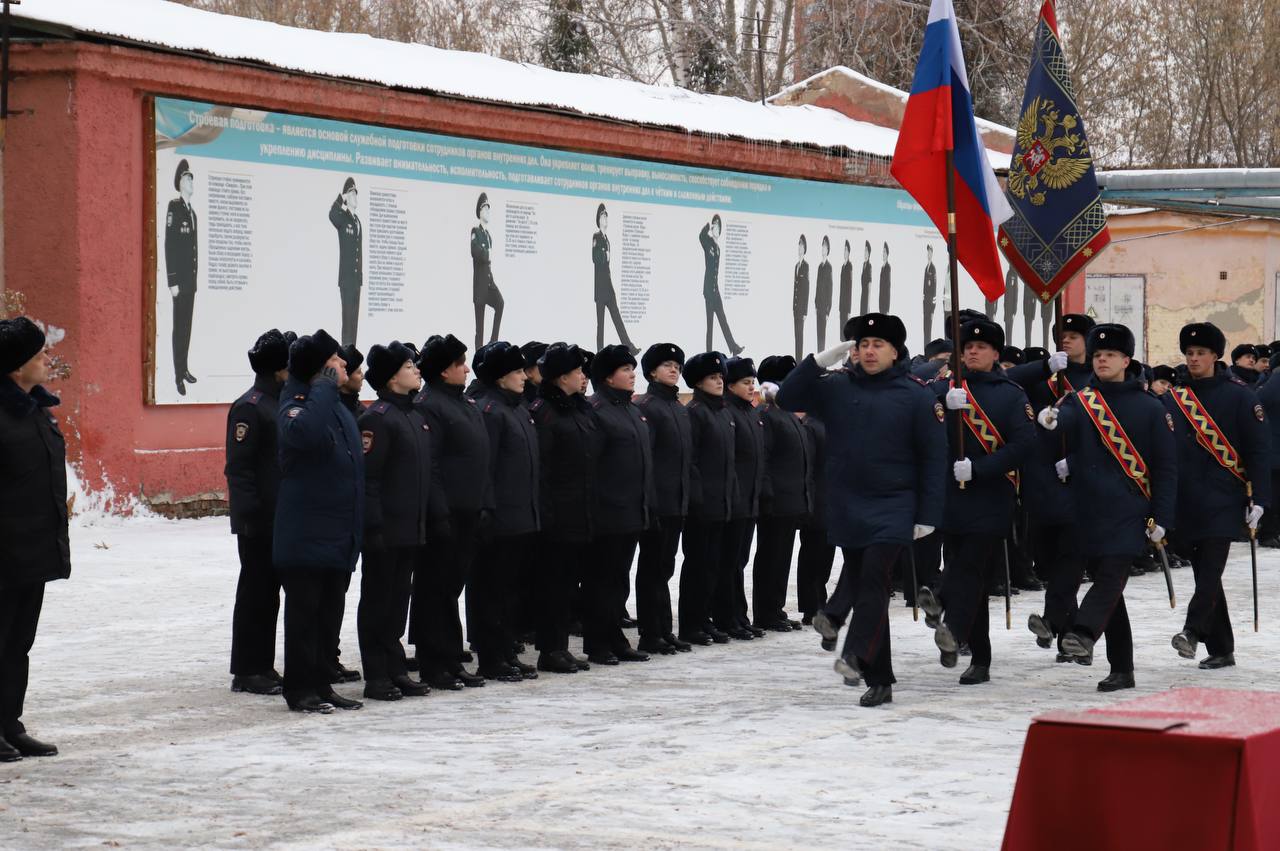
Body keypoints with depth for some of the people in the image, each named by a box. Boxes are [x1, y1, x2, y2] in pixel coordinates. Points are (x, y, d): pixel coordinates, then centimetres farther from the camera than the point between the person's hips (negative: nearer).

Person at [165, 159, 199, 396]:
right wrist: (172, 281, -18)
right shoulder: (174, 208, -11)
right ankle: (178, 375, -3)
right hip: (180, 279, -8)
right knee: (179, 327, -5)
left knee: (187, 326, 13)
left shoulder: (192, 211, 15)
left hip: (191, 278, 8)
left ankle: (184, 368, 21)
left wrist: (195, 276, 13)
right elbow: (169, 246, -15)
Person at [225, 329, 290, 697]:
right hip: (259, 524, -8)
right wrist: (249, 517, -20)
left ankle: (262, 667, 18)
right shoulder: (249, 407, -13)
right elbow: (238, 468, -16)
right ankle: (246, 671, 4)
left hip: (283, 520, 8)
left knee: (269, 593, 12)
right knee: (255, 592, -2)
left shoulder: (285, 404, 14)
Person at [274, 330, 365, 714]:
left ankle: (320, 685, 20)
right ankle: (300, 689, 4)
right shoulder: (297, 403, -12)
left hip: (337, 533, 8)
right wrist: (325, 387, -25)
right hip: (306, 533, -8)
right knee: (303, 609, -2)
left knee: (324, 610, 13)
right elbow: (303, 433, -36)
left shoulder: (338, 407, 15)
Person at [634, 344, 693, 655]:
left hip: (677, 502, 8)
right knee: (652, 568, -2)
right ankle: (650, 635, 2)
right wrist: (647, 501, -20)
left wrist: (686, 498, 15)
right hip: (656, 502, -8)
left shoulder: (680, 409, 16)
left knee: (664, 568, 12)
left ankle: (664, 631, 16)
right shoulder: (645, 407, -10)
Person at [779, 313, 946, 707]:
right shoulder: (836, 387, 4)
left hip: (894, 508, -4)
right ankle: (879, 681, 13)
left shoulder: (916, 396, -4)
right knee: (860, 580, 7)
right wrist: (820, 361, -12)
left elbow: (933, 459, -3)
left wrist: (927, 516, -7)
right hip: (847, 508, 4)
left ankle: (857, 655, -28)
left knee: (873, 575, -22)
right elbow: (787, 398, -1)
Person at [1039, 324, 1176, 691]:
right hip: (1088, 512, 3)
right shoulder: (1079, 401, 9)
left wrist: (1161, 518, -4)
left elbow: (1166, 467, 3)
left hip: (1127, 513, -3)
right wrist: (1050, 421, -40)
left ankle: (1083, 634, -38)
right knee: (1106, 586, 6)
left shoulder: (1150, 408, 3)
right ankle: (1122, 670, 12)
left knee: (1112, 576, -21)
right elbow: (1065, 419, -15)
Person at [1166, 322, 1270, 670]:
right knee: (1204, 573, 7)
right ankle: (1221, 650, 13)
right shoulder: (1173, 398, 8)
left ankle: (1193, 630, -23)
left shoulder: (1238, 395, -2)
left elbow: (1259, 448, -4)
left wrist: (1258, 498, -10)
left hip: (1223, 501, -4)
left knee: (1211, 567, -15)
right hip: (1185, 503, 4)